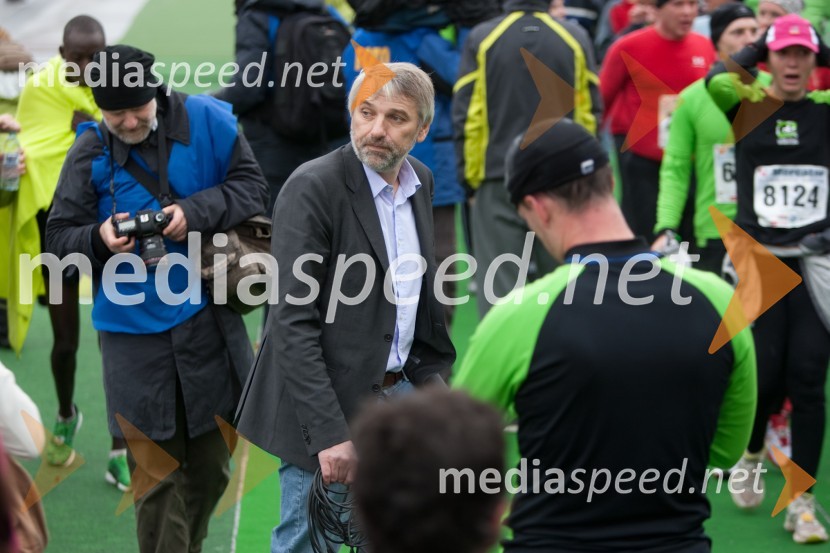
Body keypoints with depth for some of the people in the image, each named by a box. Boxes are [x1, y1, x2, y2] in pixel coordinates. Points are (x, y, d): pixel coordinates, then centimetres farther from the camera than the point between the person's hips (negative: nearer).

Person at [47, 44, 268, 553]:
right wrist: (99, 239, -23)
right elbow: (60, 236, -1)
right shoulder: (90, 152, -5)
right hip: (135, 333, -1)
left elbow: (252, 187, -2)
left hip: (208, 320, 1)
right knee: (156, 473, 1)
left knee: (212, 466, 12)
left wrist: (196, 211, -18)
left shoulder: (207, 121, -5)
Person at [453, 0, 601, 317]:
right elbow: (590, 113, 4)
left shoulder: (481, 39, -3)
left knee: (499, 280, -2)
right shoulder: (573, 41, 2)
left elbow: (466, 115, -5)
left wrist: (469, 174, 3)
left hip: (498, 180, -2)